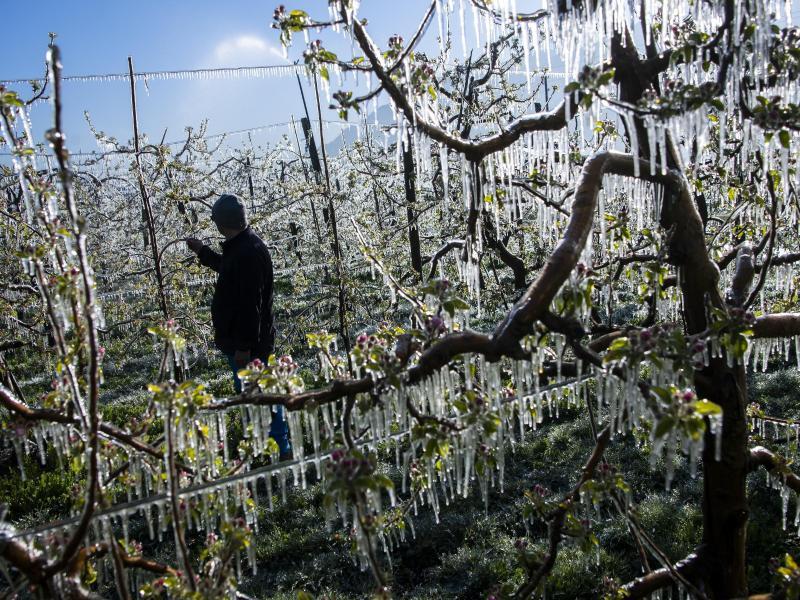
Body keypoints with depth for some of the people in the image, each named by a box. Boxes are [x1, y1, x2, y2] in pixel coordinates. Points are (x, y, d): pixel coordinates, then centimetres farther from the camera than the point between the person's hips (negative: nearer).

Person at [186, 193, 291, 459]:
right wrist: (203, 252, 36)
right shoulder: (240, 247, 8)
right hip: (240, 339, 11)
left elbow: (251, 304, -28)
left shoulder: (250, 252, -26)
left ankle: (281, 449, 12)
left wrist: (244, 345, -26)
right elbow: (230, 270, 31)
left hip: (246, 342, -11)